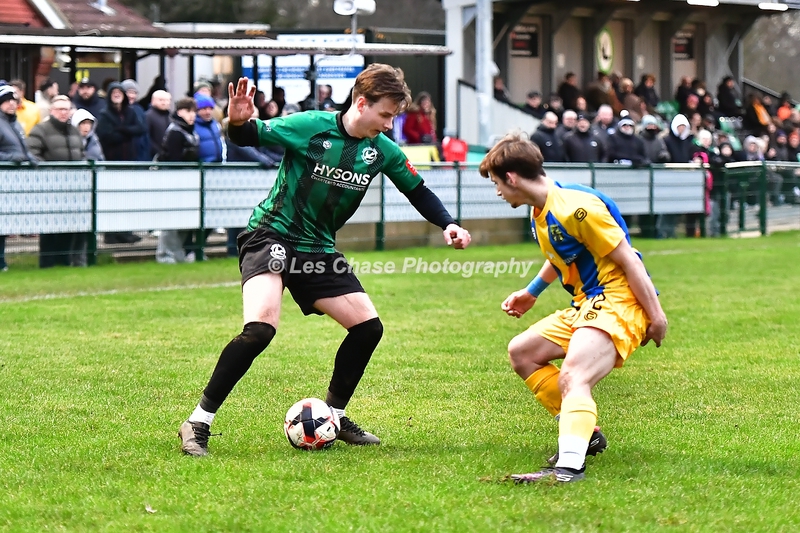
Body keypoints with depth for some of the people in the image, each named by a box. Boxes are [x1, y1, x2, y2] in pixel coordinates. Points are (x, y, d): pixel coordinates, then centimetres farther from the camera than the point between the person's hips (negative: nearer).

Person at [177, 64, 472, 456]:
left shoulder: (382, 151, 1)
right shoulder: (311, 127, -15)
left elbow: (417, 191, 14)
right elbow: (251, 136, -13)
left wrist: (447, 224, -2)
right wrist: (238, 123, -36)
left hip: (318, 249, 7)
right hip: (271, 236, -7)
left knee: (368, 326, 1)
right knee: (260, 328, -27)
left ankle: (333, 416, 21)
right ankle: (198, 423, -18)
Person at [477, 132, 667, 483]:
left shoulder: (576, 208, -21)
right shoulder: (539, 212, 10)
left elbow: (628, 260, -19)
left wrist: (655, 315, -17)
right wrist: (531, 293, 37)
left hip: (619, 302, -11)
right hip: (585, 304, 11)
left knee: (572, 379, -30)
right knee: (521, 351, 13)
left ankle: (569, 465, -46)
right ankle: (585, 434, 14)